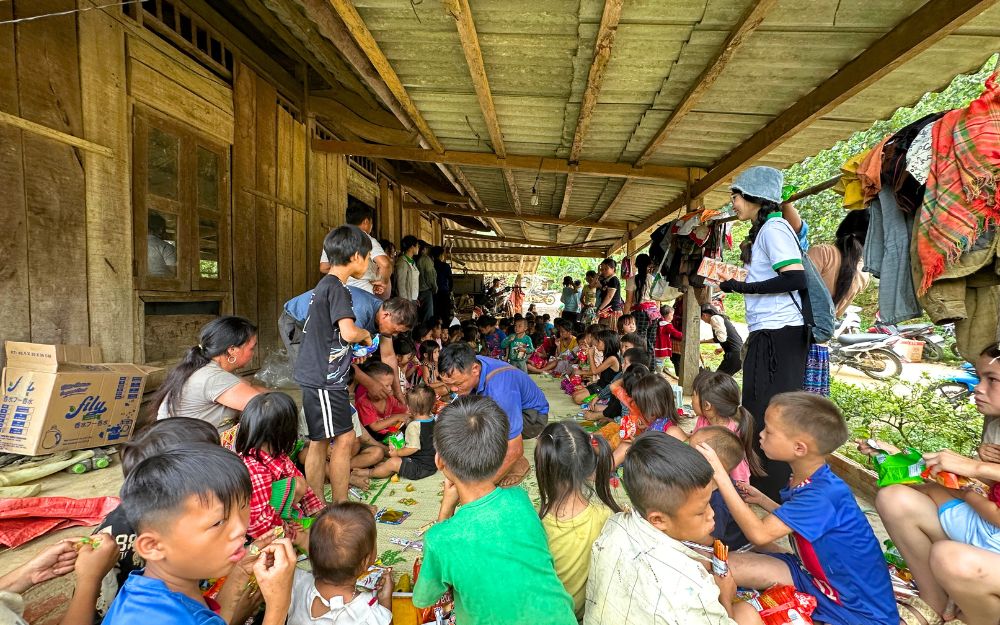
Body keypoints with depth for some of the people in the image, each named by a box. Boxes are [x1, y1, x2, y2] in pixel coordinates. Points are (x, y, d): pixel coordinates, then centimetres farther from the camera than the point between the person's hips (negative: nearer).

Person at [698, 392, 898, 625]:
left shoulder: (825, 494, -28)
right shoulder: (804, 480, -2)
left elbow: (760, 534, -31)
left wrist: (720, 475, -31)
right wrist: (762, 500, 7)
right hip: (815, 576, 8)